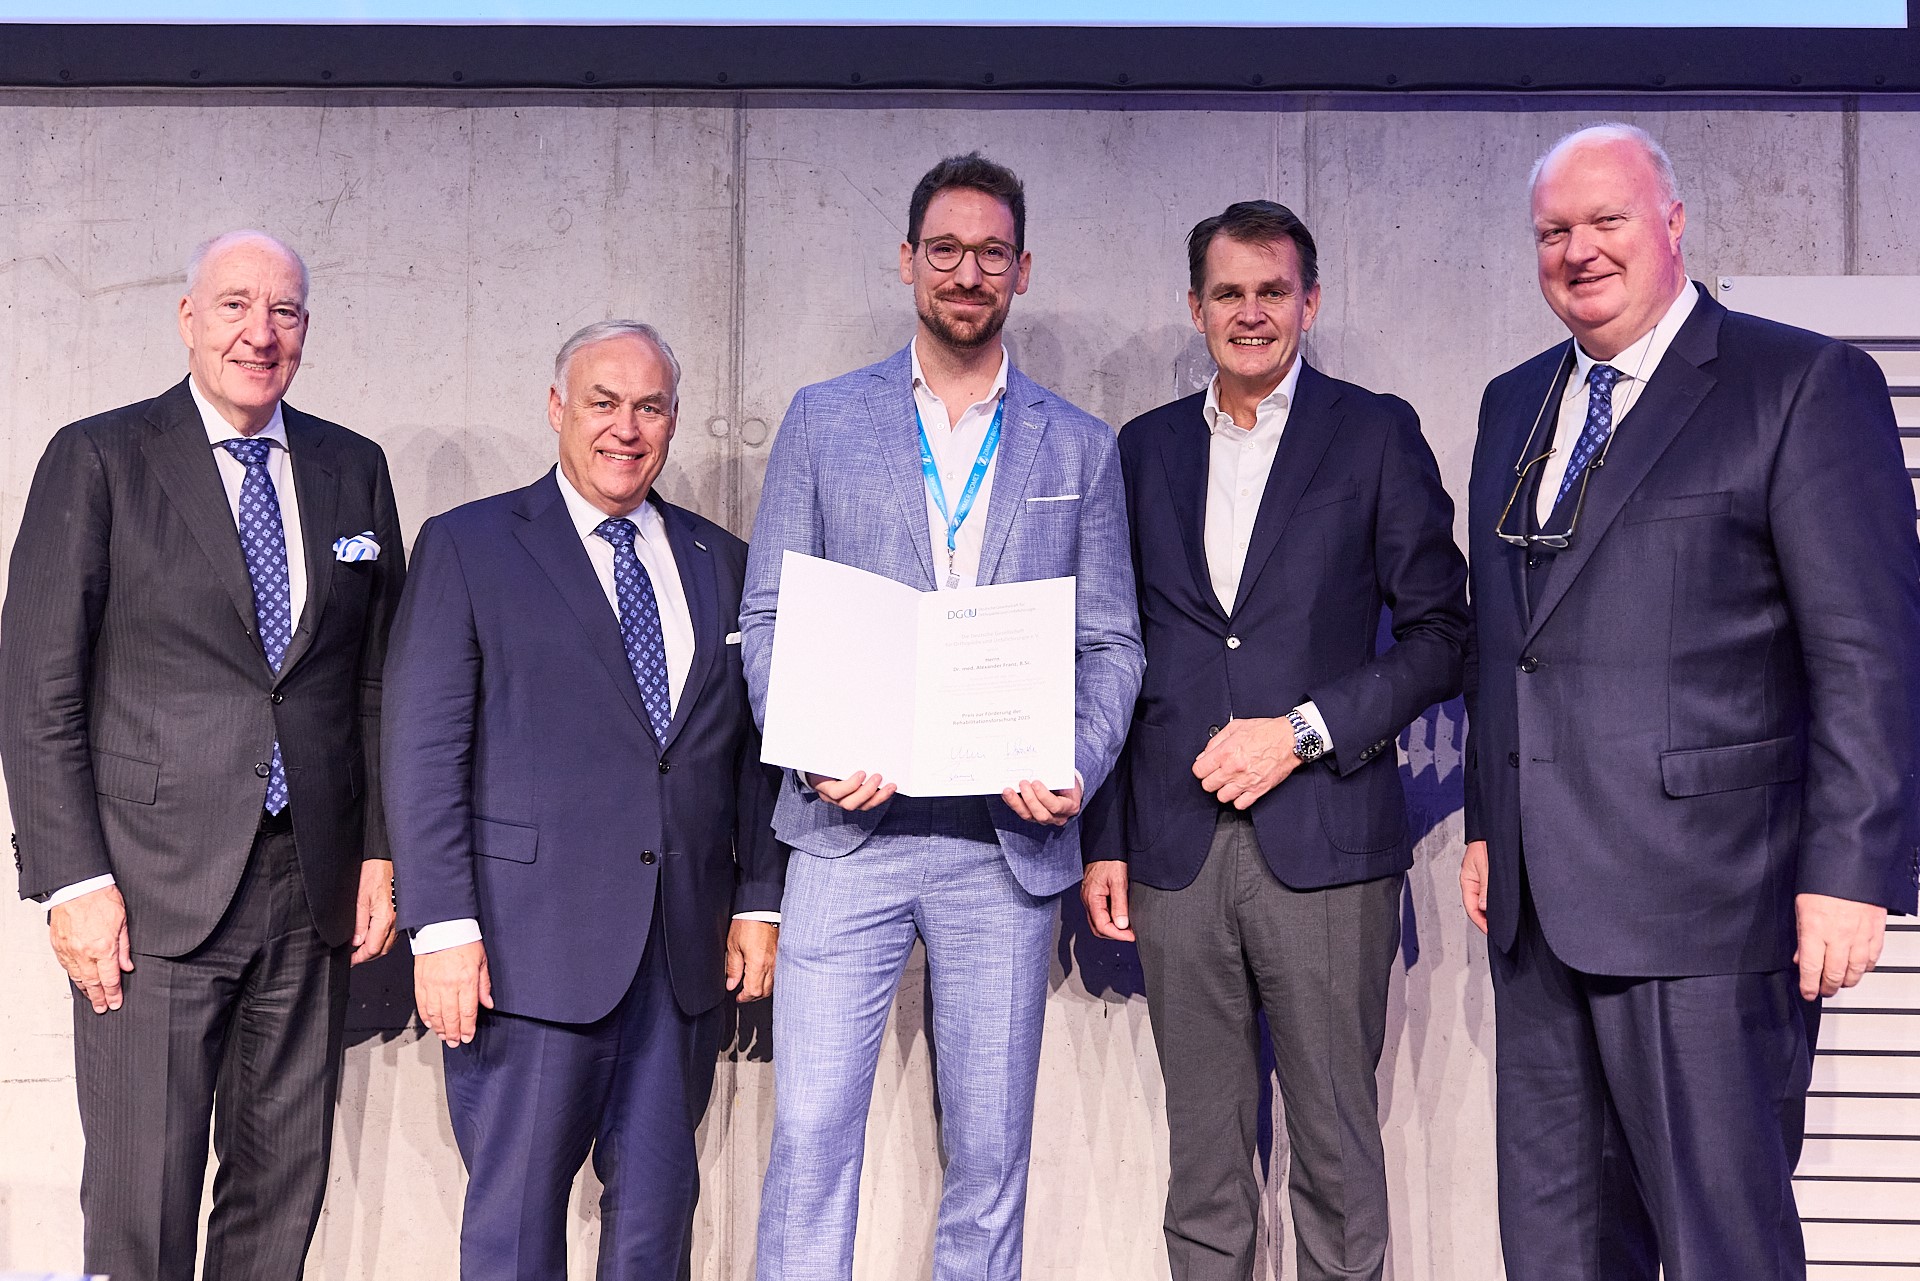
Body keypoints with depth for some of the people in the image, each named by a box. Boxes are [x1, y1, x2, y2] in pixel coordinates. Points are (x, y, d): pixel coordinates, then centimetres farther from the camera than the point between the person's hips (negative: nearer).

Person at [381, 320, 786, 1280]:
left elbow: (752, 749, 13)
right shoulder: (467, 547, 2)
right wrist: (444, 929, -11)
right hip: (534, 943, -3)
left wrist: (758, 902, 7)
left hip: (686, 948, 4)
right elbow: (423, 753, -5)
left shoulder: (721, 561, 13)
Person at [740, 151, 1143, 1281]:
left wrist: (1076, 771, -9)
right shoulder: (824, 421, 8)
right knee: (811, 1133, -2)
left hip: (1008, 839, 1)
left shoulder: (1080, 447, 10)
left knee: (991, 1153, 9)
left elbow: (1112, 644, 8)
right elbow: (767, 618, 6)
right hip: (851, 827, -1)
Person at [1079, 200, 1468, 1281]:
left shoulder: (1377, 433, 4)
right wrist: (1105, 840, 8)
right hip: (1176, 846, 3)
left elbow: (1440, 632, 0)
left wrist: (1303, 730, -11)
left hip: (1324, 844, -3)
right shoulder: (1146, 449, 13)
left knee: (1338, 1147, 3)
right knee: (1204, 1154, 10)